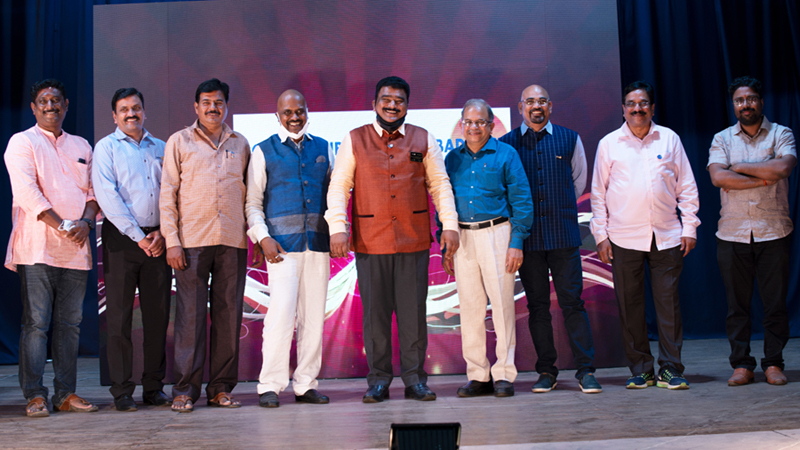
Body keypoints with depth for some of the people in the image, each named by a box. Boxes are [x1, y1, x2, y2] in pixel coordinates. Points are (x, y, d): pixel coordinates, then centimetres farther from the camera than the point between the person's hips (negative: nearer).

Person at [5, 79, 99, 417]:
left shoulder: (81, 146, 19)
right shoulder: (22, 143, 4)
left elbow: (94, 191, 15)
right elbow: (26, 191, -8)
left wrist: (86, 222, -5)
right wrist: (61, 226, -16)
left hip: (76, 249, 4)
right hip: (37, 246, -4)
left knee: (70, 323, 5)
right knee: (35, 322, -5)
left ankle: (66, 393, 11)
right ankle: (35, 395, 1)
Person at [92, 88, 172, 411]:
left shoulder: (160, 148, 15)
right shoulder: (106, 148, 4)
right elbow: (107, 196, -6)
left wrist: (162, 233, -4)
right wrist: (138, 236, -11)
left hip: (158, 239, 3)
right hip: (121, 239, -3)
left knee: (158, 314, 4)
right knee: (119, 315, -2)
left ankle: (154, 387, 12)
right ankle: (121, 391, 5)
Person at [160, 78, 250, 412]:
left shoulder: (240, 144, 15)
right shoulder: (179, 141, 7)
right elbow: (168, 193, 3)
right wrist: (171, 240, -5)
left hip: (233, 241, 3)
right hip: (192, 241, -3)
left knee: (228, 314, 3)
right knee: (190, 314, -3)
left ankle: (221, 387, 11)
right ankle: (185, 390, 4)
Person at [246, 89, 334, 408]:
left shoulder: (322, 148, 16)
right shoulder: (263, 151, 7)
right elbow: (252, 202, 5)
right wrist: (262, 238, -8)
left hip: (318, 243, 4)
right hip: (282, 244, -3)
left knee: (314, 314, 4)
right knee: (281, 313, -11)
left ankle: (306, 384, 13)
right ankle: (270, 385, -1)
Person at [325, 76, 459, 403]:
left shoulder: (424, 140, 10)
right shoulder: (354, 141, 6)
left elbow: (440, 184, 10)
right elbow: (338, 187, 3)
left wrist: (450, 225, 1)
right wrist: (337, 228, -8)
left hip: (414, 241, 1)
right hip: (370, 242, 0)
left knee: (413, 312, 3)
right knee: (375, 313, 4)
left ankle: (415, 379, 14)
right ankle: (378, 380, 15)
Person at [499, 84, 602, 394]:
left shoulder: (570, 139, 9)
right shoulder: (506, 144, 6)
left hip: (563, 234, 0)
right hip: (527, 236, 0)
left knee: (572, 301, -1)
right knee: (537, 304, 5)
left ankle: (585, 370, 5)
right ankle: (546, 371, 13)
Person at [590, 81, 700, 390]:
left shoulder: (669, 139, 9)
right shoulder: (609, 143, 7)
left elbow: (686, 186, 11)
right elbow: (598, 192, 8)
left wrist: (689, 227, 5)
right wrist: (600, 234, 2)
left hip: (667, 236, 1)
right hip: (624, 238, 0)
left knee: (668, 301, 1)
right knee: (629, 304, 2)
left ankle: (670, 369, 9)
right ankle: (640, 370, 13)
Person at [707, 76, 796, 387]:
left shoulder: (781, 134, 6)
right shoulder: (722, 139, 9)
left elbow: (783, 167, -15)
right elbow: (717, 177, -8)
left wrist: (739, 167, -8)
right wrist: (763, 178, -10)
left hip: (773, 232, -1)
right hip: (732, 233, 1)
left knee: (775, 302, 2)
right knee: (736, 303, 3)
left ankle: (773, 363, 13)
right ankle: (741, 364, 11)